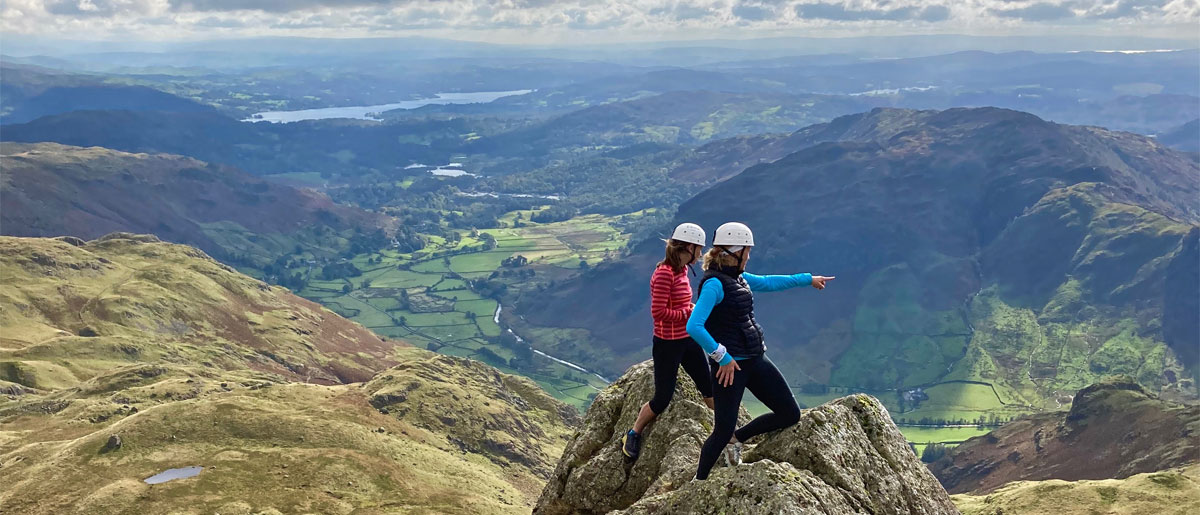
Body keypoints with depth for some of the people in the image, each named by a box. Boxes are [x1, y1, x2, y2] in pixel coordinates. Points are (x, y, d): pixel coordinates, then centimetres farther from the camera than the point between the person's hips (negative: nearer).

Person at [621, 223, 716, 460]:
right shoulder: (664, 273, -22)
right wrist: (691, 312, -19)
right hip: (667, 344, -8)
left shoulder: (681, 270, 6)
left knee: (709, 388, 14)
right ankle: (632, 435, 23)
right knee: (662, 398, 2)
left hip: (688, 340, 8)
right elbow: (659, 312, -25)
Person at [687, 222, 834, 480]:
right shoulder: (714, 284, -19)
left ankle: (736, 439, 29)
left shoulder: (738, 278, 10)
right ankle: (699, 483, 18)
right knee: (723, 430, -3)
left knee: (790, 414, 11)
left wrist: (808, 279, 35)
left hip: (755, 360, 9)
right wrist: (722, 357, -21)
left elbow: (768, 282, 28)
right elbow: (694, 327, -29)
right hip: (730, 364, -9)